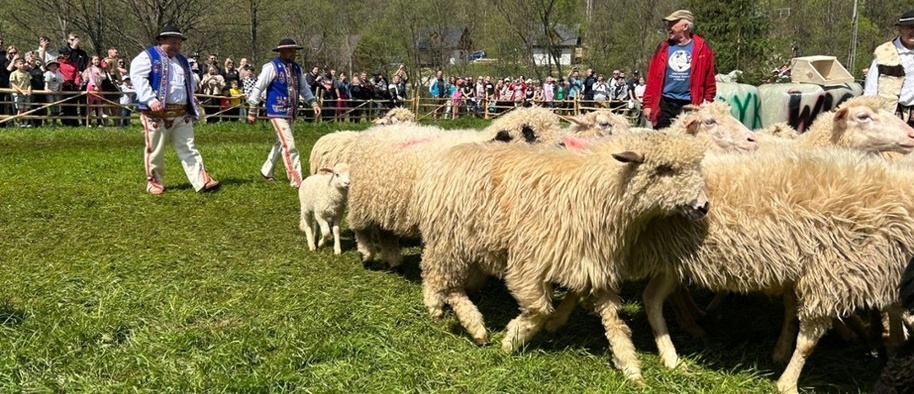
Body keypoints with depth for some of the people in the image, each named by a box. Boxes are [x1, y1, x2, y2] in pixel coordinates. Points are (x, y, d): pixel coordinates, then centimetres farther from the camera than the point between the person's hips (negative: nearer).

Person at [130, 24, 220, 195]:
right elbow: (137, 77, -15)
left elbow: (191, 83, 28)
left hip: (181, 114, 6)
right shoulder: (148, 56, -1)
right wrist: (151, 100, -26)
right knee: (155, 150, 3)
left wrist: (193, 109, 19)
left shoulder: (182, 60, 21)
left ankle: (202, 181, -4)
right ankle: (154, 182, 16)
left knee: (188, 149, 1)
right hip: (157, 114, -6)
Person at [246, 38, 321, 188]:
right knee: (289, 146, -11)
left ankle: (266, 171, 37)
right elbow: (258, 88, -7)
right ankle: (297, 181, -8)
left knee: (281, 144, 18)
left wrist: (313, 103, 2)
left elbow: (304, 88, 18)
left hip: (291, 113, 8)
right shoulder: (272, 67, -11)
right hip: (277, 112, -8)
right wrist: (252, 111, -6)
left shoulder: (296, 68, 10)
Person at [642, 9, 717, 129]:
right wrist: (648, 104, 2)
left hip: (689, 105, -2)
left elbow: (709, 82, 3)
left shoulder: (701, 48, 1)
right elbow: (652, 78, 6)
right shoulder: (664, 47, 6)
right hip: (665, 103, 2)